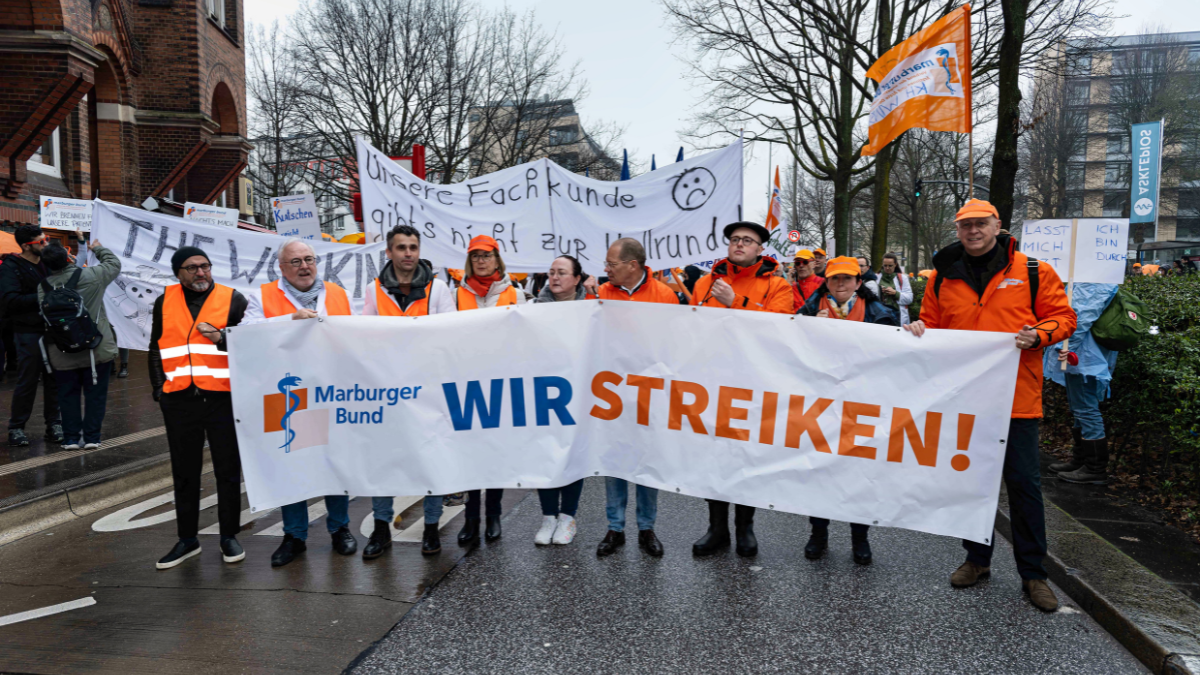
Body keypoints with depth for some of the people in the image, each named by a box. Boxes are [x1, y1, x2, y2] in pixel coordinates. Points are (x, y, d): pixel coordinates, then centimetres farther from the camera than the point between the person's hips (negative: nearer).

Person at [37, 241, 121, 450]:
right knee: (95, 394, 8)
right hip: (96, 349, -2)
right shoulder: (91, 275, -11)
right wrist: (98, 248, 23)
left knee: (68, 395, 13)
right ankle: (91, 437, 10)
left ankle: (71, 438, 17)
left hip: (63, 354, 2)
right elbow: (114, 263, 6)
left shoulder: (44, 287, -5)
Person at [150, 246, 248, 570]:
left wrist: (222, 338, -19)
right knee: (184, 473, 11)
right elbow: (156, 348, 18)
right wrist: (159, 387, 10)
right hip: (179, 401, 3)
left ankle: (229, 536, 18)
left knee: (228, 470, 5)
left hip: (224, 397, -3)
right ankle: (187, 539, 23)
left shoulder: (233, 299, 2)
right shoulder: (165, 302, 11)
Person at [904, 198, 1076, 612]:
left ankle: (1033, 573, 17)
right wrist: (919, 330, -6)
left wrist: (1039, 335, -17)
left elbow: (1062, 317, 3)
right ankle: (977, 559, 29)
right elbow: (933, 326, 16)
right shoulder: (943, 277, 8)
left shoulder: (1032, 271, 0)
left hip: (1016, 396, -3)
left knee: (1023, 484, 3)